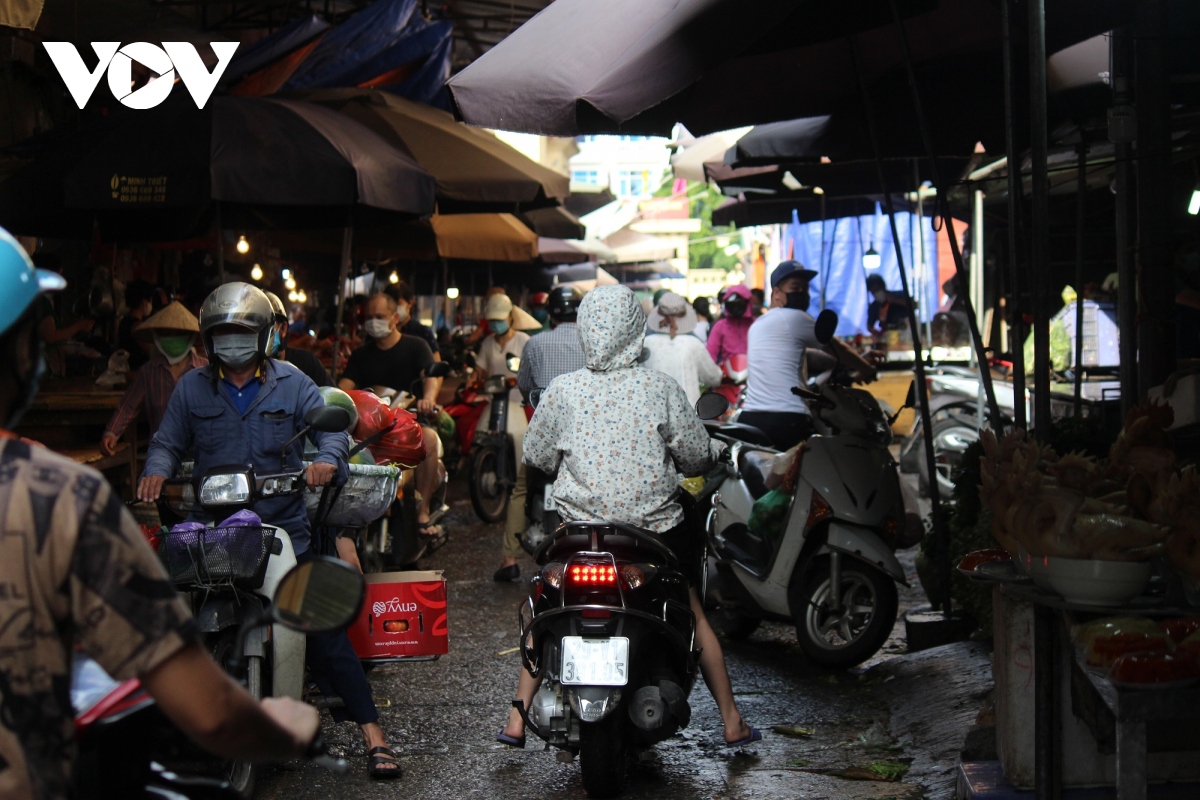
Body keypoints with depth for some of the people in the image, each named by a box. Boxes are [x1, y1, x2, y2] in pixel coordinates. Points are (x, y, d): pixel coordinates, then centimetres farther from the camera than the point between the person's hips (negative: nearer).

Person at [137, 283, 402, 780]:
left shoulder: (291, 383, 7)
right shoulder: (192, 388, 11)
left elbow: (329, 426, -1)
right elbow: (168, 442, 7)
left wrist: (327, 460, -23)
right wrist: (156, 471, -15)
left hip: (285, 528, -1)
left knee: (323, 628, -4)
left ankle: (373, 736, -1)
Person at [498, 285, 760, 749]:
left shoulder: (563, 390, -6)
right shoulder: (661, 389, -6)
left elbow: (535, 456, 5)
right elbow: (696, 457, -1)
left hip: (579, 525, 0)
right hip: (655, 525, 0)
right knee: (694, 615, 17)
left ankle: (516, 720, 15)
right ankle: (732, 722, 22)